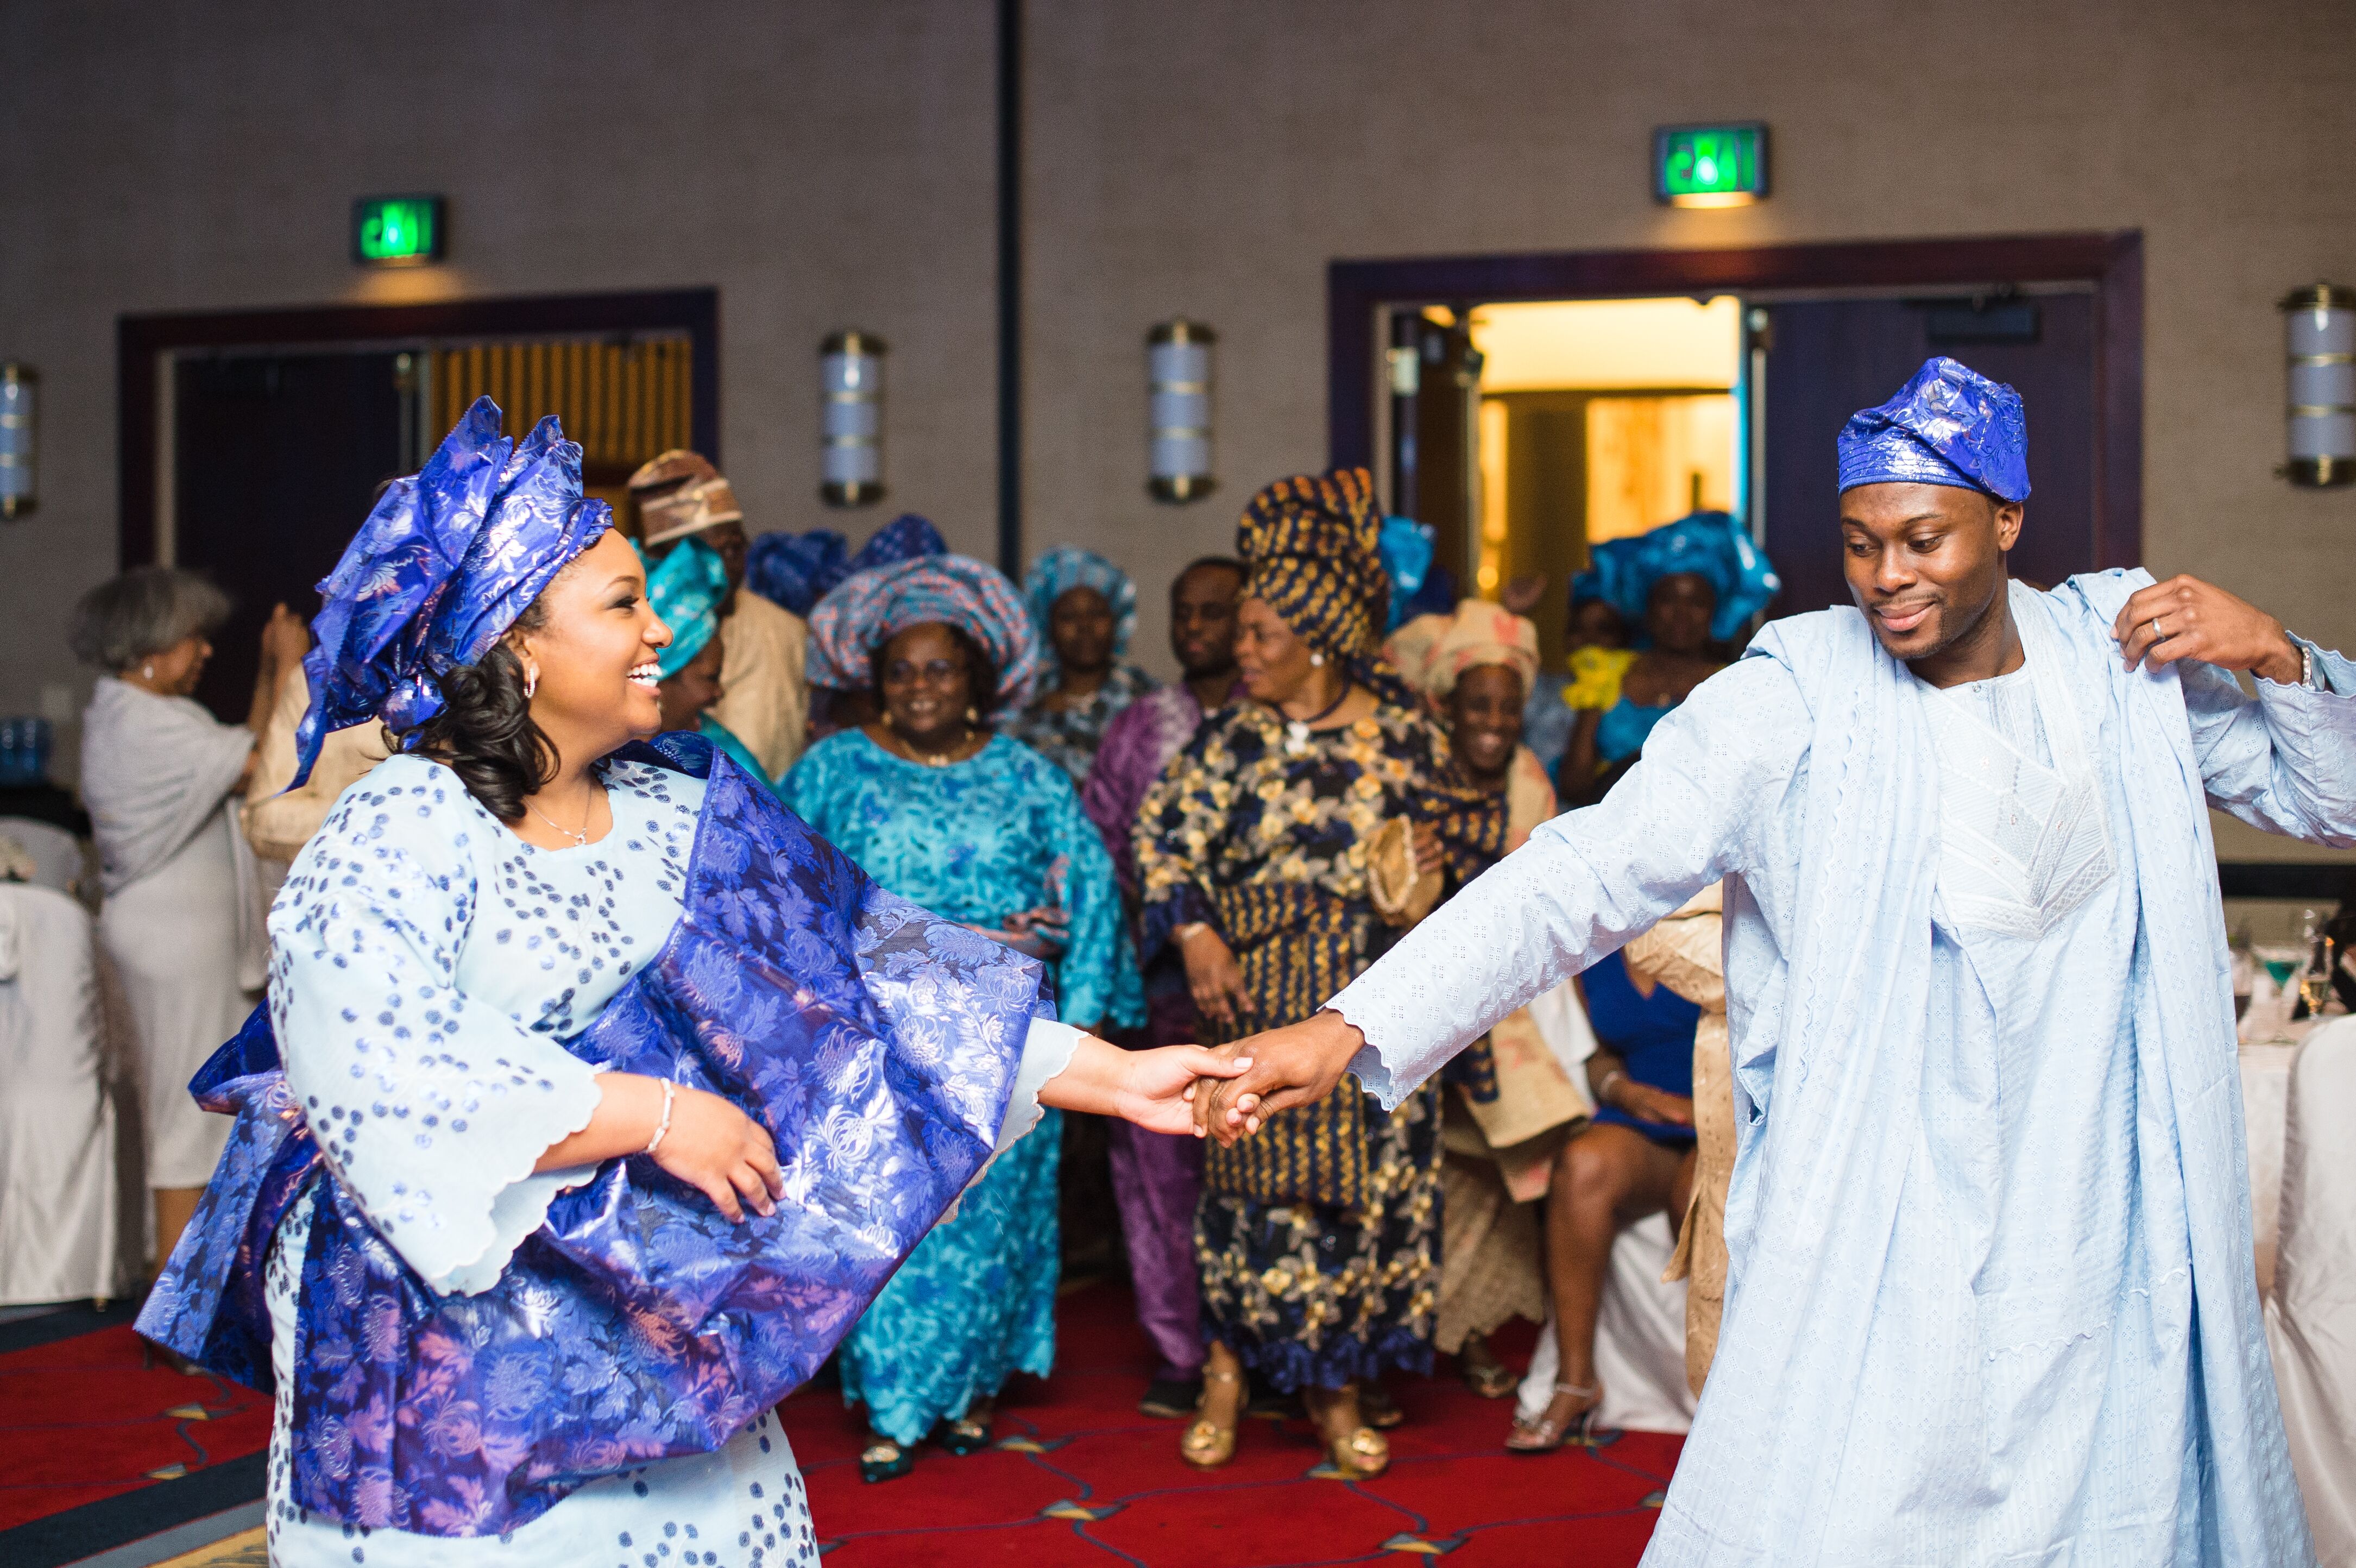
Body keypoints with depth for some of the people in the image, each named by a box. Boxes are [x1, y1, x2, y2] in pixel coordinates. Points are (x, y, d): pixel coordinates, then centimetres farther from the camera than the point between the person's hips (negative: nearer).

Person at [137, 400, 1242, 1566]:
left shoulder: (687, 812, 6)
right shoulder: (394, 836, -12)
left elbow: (863, 971, 2)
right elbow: (387, 1078, -24)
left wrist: (1112, 1076, -5)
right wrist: (655, 1113, -21)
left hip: (662, 1332, 6)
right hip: (447, 1365, -5)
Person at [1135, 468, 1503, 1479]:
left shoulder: (1397, 728, 3)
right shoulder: (1235, 738, 0)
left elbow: (1453, 818, 15)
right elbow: (1163, 836, -1)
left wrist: (1437, 842, -6)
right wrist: (1196, 936, -10)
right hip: (1263, 994, -1)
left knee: (1373, 1181, 5)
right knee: (1259, 1172, 0)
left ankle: (1335, 1383, 19)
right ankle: (1231, 1367, 17)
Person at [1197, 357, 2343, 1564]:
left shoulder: (2127, 655, 3)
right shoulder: (1796, 699, -9)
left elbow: (2333, 804, 15)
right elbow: (1586, 875, -17)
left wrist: (2278, 660, -6)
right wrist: (1350, 1031, -26)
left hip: (2101, 1237, 4)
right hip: (1874, 1251, -3)